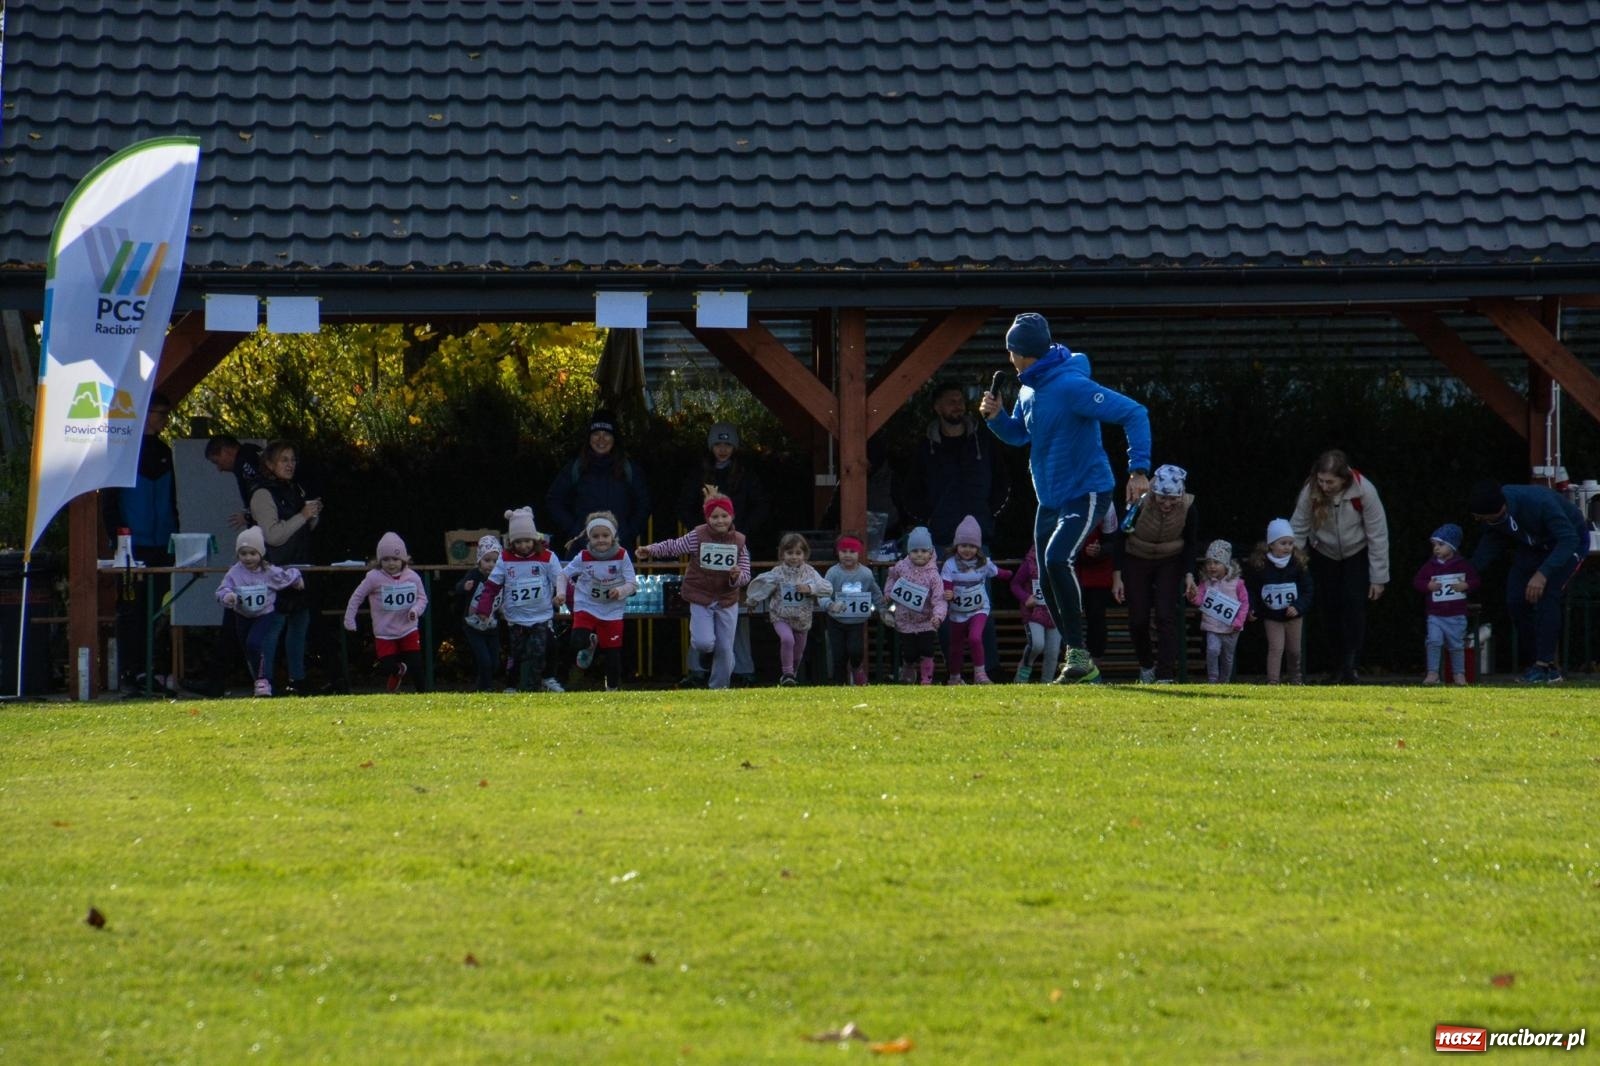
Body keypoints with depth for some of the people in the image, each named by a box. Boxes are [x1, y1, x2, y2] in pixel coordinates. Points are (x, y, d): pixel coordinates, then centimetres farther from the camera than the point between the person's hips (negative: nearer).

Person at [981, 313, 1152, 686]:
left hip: (1086, 494, -10)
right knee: (1050, 585, 10)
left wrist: (1139, 469, -31)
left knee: (1057, 559, -29)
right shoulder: (1028, 389, 6)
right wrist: (996, 416, 0)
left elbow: (1134, 413, -24)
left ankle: (1077, 653, -23)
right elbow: (1018, 434, 22)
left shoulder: (1071, 386, -22)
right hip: (1050, 499, 10)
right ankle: (1079, 663, 22)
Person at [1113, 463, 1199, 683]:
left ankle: (1165, 675, -13)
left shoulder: (1187, 506, -20)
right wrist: (1117, 576, -17)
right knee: (1138, 619, -2)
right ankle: (1146, 665, 25)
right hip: (1136, 562, 0)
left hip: (1170, 562, 0)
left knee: (1166, 616, -13)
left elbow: (1191, 542, -4)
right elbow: (1120, 538, -16)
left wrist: (1189, 573, -16)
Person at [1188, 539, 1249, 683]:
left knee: (1227, 657, 12)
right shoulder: (1206, 583, 0)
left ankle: (1224, 681, 28)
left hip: (1230, 628, 0)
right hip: (1212, 627, 0)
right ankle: (1212, 680, -14)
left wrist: (1238, 622, -10)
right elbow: (1199, 600, -8)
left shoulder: (1236, 583, -4)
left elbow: (1244, 603, -2)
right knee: (1212, 650, -22)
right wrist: (1194, 596, -31)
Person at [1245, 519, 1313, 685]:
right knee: (1276, 648, -9)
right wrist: (1251, 608, -14)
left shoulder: (1298, 563, -9)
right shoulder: (1258, 564, -11)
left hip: (1293, 614, 2)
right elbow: (1250, 589, -3)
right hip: (1271, 614, -2)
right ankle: (1273, 681, -7)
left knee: (1294, 649, 13)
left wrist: (1299, 606, -20)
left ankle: (1295, 678, 33)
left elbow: (1307, 590, -7)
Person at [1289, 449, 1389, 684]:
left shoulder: (1364, 491, -30)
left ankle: (1351, 664, -14)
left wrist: (1378, 578, -15)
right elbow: (1298, 530, -16)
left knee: (1354, 605, -16)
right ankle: (1335, 667, 11)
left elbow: (1378, 535, -20)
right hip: (1324, 555, 2)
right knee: (1329, 611, -1)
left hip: (1356, 553, -2)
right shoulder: (1311, 492, -27)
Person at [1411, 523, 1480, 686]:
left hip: (1457, 615, 0)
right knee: (1434, 641, -14)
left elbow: (1475, 580, 6)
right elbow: (1417, 581, 3)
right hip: (1435, 615, 0)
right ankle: (1432, 673, -8)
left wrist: (1466, 585, -14)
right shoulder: (1430, 566, 2)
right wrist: (1428, 586, -15)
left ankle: (1459, 674, 19)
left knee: (1456, 645, 7)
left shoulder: (1463, 565, 1)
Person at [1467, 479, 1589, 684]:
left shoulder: (1539, 502, -41)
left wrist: (1543, 573, -44)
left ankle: (1545, 664, -20)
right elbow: (1492, 541, 0)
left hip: (1569, 544, -6)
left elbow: (1569, 539, -36)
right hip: (1532, 547, 7)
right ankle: (1535, 661, 4)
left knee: (1546, 596, -23)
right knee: (1516, 599, -6)